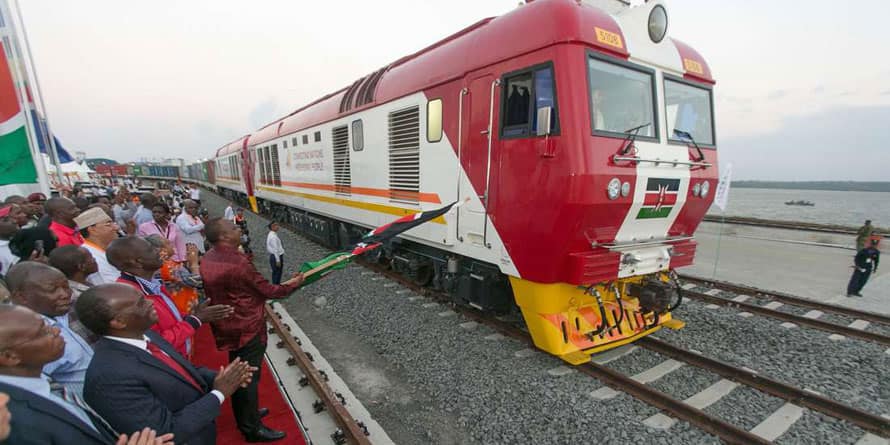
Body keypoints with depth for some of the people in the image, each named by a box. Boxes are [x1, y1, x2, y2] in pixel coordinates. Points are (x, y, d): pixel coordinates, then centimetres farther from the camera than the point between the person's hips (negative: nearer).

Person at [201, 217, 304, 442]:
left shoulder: (208, 259, 1)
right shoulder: (237, 262, -27)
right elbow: (266, 290, -18)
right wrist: (293, 284, -5)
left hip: (228, 327, 9)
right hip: (247, 328, -9)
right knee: (249, 378, 5)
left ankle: (244, 416, 40)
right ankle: (252, 428, 19)